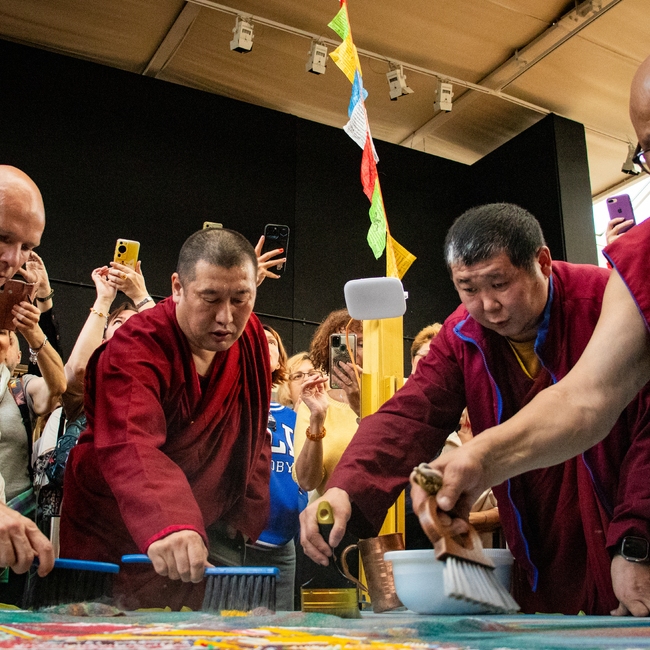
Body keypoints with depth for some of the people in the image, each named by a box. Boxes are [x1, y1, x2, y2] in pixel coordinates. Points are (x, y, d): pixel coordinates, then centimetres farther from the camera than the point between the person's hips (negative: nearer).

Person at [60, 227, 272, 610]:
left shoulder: (250, 336, -4)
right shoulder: (135, 349, -24)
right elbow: (130, 447, -43)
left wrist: (247, 516, 1)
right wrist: (169, 527, -59)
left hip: (209, 535, 5)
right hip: (117, 544, -5)